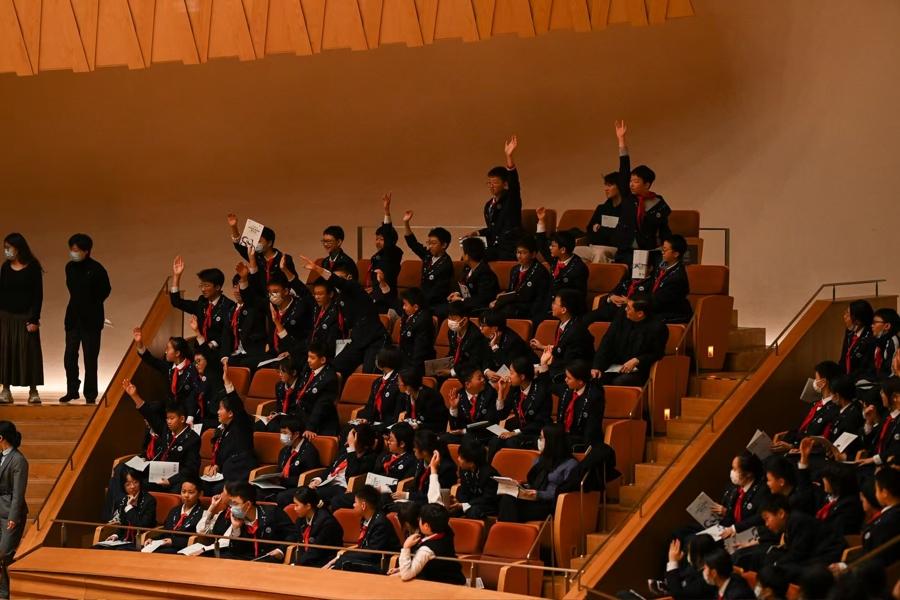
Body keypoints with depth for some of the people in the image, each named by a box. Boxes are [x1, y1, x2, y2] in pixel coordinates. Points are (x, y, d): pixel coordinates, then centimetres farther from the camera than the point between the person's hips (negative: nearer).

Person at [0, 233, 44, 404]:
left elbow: (38, 295, -5)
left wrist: (34, 319, -10)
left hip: (26, 316, -4)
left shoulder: (33, 267, -5)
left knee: (29, 352, -2)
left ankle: (33, 391, 4)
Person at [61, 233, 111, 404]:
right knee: (69, 357, 3)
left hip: (91, 319, -5)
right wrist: (79, 303, 12)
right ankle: (72, 391, 13)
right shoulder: (70, 267, 3)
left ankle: (90, 394, 7)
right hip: (73, 317, 5)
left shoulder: (96, 269, -12)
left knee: (90, 358, -1)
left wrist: (92, 305, 6)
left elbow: (106, 290, 0)